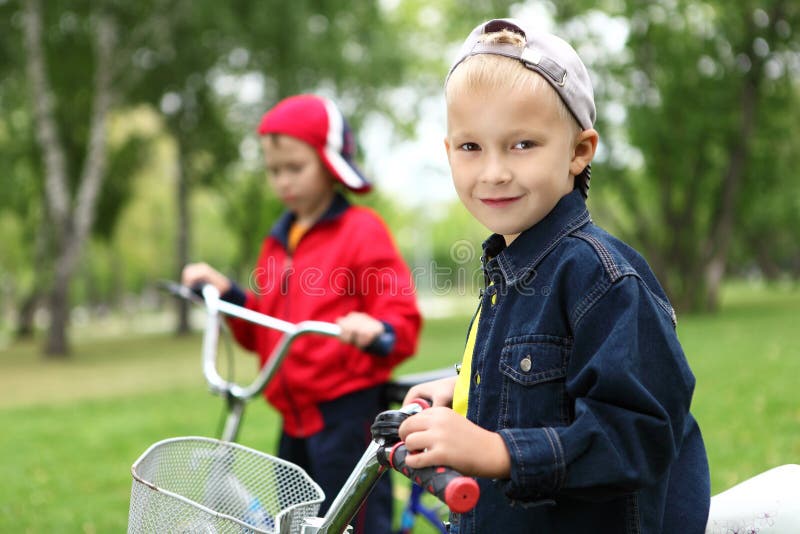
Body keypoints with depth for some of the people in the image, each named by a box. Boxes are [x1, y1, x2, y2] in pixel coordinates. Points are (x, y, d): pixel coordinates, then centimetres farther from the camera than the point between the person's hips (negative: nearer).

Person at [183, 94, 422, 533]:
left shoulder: (362, 231, -7)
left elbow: (403, 321, -11)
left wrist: (376, 332, -32)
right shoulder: (279, 241, 15)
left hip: (348, 414, -8)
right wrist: (227, 293, 6)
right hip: (297, 418, 8)